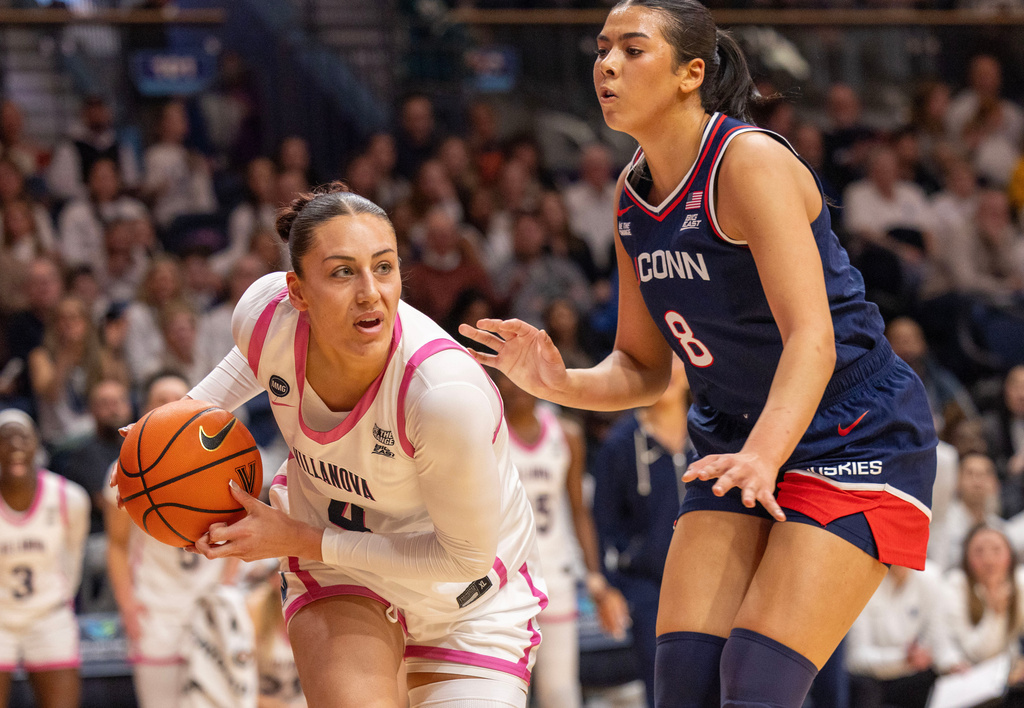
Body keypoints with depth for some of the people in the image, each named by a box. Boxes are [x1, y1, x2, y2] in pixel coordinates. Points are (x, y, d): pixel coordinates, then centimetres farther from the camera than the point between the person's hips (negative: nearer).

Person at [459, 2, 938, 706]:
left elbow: (812, 338, -29)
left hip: (856, 439, -7)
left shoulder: (751, 161, -19)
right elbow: (644, 368, 11)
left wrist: (762, 456, -45)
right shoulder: (632, 194, 5)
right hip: (737, 445, 7)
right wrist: (560, 383, -10)